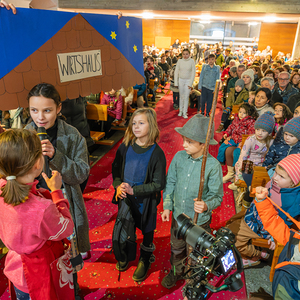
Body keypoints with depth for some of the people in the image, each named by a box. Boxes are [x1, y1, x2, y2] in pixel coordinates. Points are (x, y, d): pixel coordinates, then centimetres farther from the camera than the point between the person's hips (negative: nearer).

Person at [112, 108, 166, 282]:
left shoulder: (156, 153, -19)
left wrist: (134, 190, -22)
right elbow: (116, 168, 6)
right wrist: (118, 186, -11)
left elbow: (159, 184, -17)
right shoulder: (125, 147, -8)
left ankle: (145, 260, 45)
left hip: (146, 201, -3)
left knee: (147, 231, 18)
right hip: (125, 198, 4)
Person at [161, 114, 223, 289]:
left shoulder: (213, 165, -23)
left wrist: (206, 206, -38)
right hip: (178, 216, 3)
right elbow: (170, 183, 0)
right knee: (176, 248, 27)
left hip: (199, 220, -3)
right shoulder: (179, 157, -12)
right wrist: (167, 207, 0)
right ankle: (176, 271, 56)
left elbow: (217, 196, -17)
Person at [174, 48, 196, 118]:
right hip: (180, 80, 2)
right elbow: (176, 72, 2)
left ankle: (185, 113, 4)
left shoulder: (191, 61, -6)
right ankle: (180, 111, 20)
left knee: (186, 97, -2)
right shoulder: (179, 61, -1)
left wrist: (190, 83, -9)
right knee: (181, 96, 9)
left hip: (188, 80, -2)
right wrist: (176, 82, -2)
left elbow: (193, 72, -4)